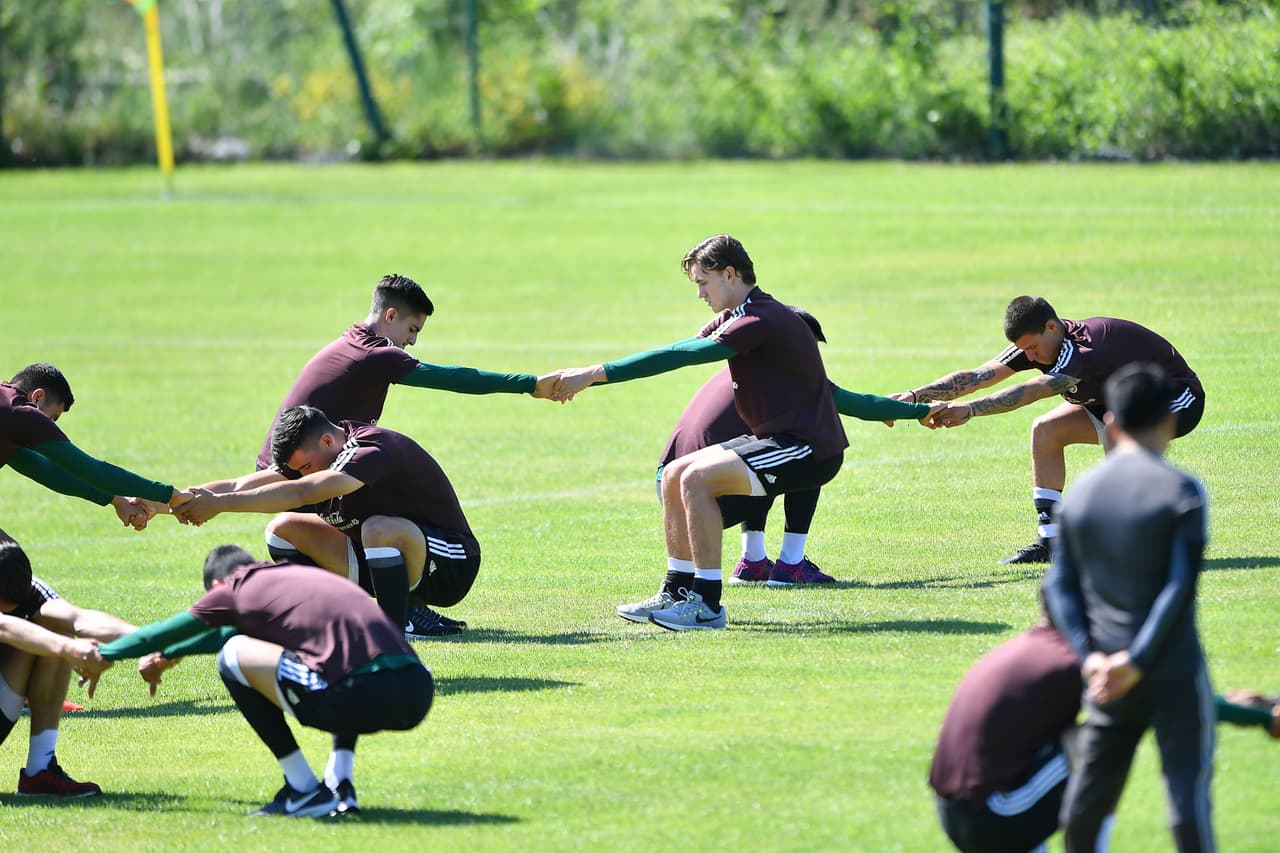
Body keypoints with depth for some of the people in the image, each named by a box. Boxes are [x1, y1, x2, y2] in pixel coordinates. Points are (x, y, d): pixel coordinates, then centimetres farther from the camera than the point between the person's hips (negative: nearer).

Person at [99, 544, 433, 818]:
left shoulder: (236, 589, 13)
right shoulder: (295, 574, 32)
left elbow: (164, 632, 27)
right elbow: (231, 630, 51)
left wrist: (102, 655, 44)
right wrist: (168, 656, 62)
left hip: (365, 700, -7)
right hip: (419, 697, 7)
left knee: (233, 655, 10)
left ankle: (305, 791, 8)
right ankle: (341, 785, 20)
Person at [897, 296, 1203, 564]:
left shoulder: (1088, 345, -36)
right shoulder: (1035, 342, -11)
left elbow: (1032, 391, -46)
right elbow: (977, 377, -16)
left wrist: (970, 410, -53)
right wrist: (914, 396, -25)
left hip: (1178, 398, -9)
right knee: (1046, 431, -3)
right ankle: (1050, 541, 0)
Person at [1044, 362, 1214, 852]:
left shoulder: (1081, 492, 6)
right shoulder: (1180, 491, -10)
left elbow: (1060, 584, 2)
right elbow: (1180, 586, -15)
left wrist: (1089, 655, -6)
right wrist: (1138, 661, -14)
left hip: (1106, 670, 5)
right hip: (1173, 670, -5)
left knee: (1092, 785, 13)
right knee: (1187, 784, -3)